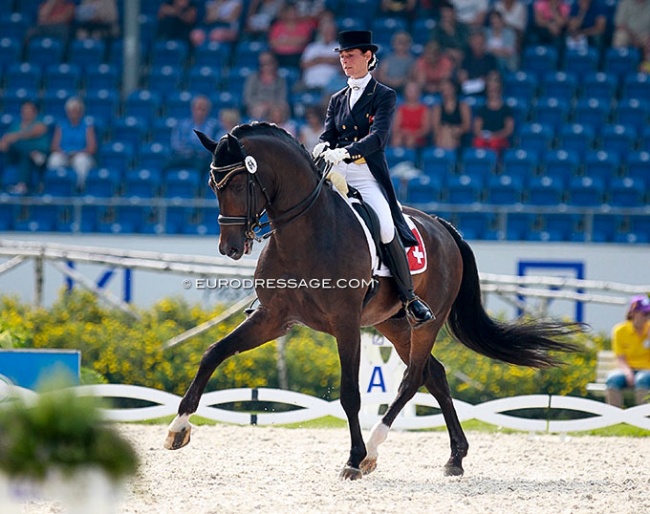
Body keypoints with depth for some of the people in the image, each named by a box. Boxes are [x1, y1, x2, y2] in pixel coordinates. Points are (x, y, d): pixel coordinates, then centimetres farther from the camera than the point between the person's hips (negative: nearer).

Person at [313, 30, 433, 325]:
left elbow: (378, 137, -12)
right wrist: (323, 147, -17)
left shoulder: (384, 96, 2)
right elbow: (328, 135, 9)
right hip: (335, 177, 5)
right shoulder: (338, 100, 19)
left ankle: (409, 298, -13)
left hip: (368, 177, -5)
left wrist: (345, 151, -29)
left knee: (385, 228, -26)